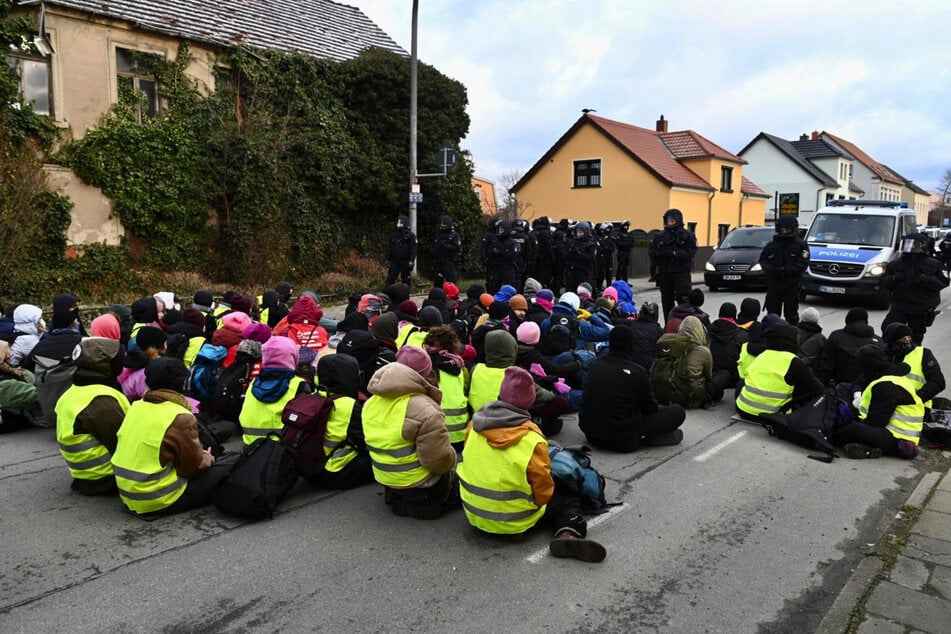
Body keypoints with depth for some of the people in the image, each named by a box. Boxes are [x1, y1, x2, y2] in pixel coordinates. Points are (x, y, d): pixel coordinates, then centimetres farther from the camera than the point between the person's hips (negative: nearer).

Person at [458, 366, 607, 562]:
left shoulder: (475, 426, -8)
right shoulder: (532, 441, -22)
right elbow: (544, 490, -12)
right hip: (515, 523, -6)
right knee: (569, 499, 12)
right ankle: (569, 534, -10)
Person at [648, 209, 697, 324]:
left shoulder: (687, 236, 1)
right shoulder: (659, 236, 11)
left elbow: (690, 253, -10)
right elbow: (651, 251, 7)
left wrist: (674, 253, -21)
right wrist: (660, 253, -13)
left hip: (681, 273, -4)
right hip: (664, 273, 4)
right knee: (667, 301, 9)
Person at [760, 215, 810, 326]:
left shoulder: (800, 245, -1)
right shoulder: (771, 245, 10)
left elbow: (802, 265, -9)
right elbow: (763, 261, 9)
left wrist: (784, 270, -19)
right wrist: (772, 270, -12)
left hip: (792, 286, -3)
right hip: (773, 285, 3)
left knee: (791, 314, 4)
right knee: (772, 313, 6)